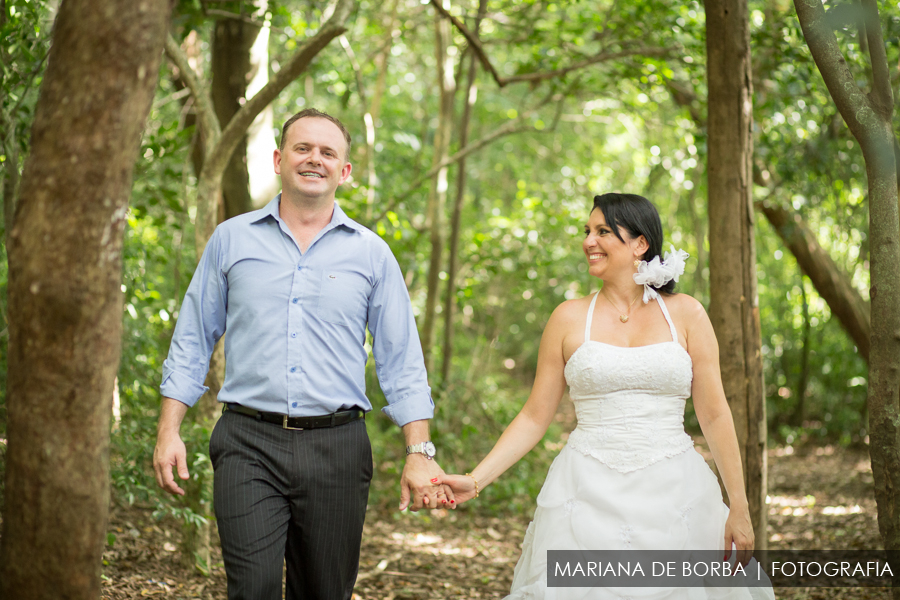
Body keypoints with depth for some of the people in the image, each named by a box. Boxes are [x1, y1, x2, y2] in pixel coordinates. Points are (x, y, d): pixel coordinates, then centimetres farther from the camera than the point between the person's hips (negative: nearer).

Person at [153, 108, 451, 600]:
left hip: (336, 448, 1)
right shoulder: (232, 240, 9)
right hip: (249, 447, -1)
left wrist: (419, 453, 0)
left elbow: (401, 362, 8)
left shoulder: (372, 253, 8)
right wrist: (169, 431, 3)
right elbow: (192, 342, 11)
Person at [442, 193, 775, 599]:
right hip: (589, 496, 0)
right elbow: (535, 416, 6)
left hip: (673, 496, 0)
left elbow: (714, 415, 3)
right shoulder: (569, 318, 4)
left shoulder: (685, 314, 3)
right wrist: (476, 480, -4)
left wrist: (739, 508, 1)